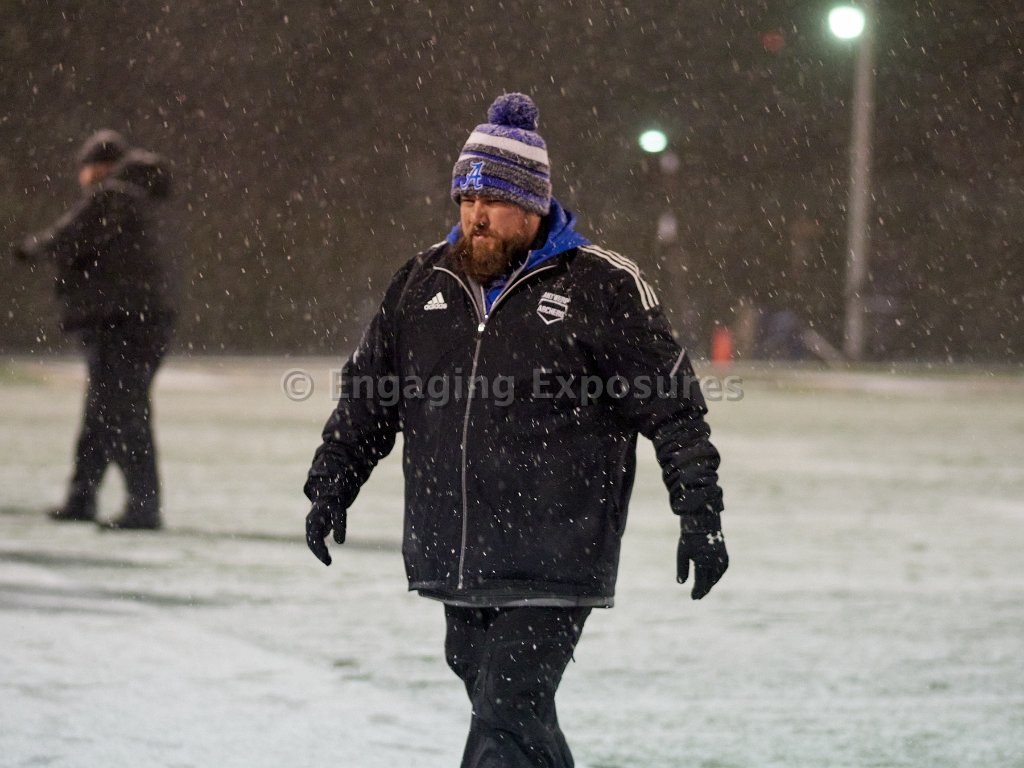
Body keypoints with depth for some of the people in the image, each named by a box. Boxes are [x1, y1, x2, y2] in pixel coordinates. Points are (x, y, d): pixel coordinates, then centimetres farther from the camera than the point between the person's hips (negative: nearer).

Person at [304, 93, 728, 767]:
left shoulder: (603, 288, -5)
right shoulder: (425, 281, 10)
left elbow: (673, 412, -2)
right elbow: (368, 392, 20)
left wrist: (701, 516, -4)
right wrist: (332, 485, 16)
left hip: (552, 567, -6)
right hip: (451, 561, 6)